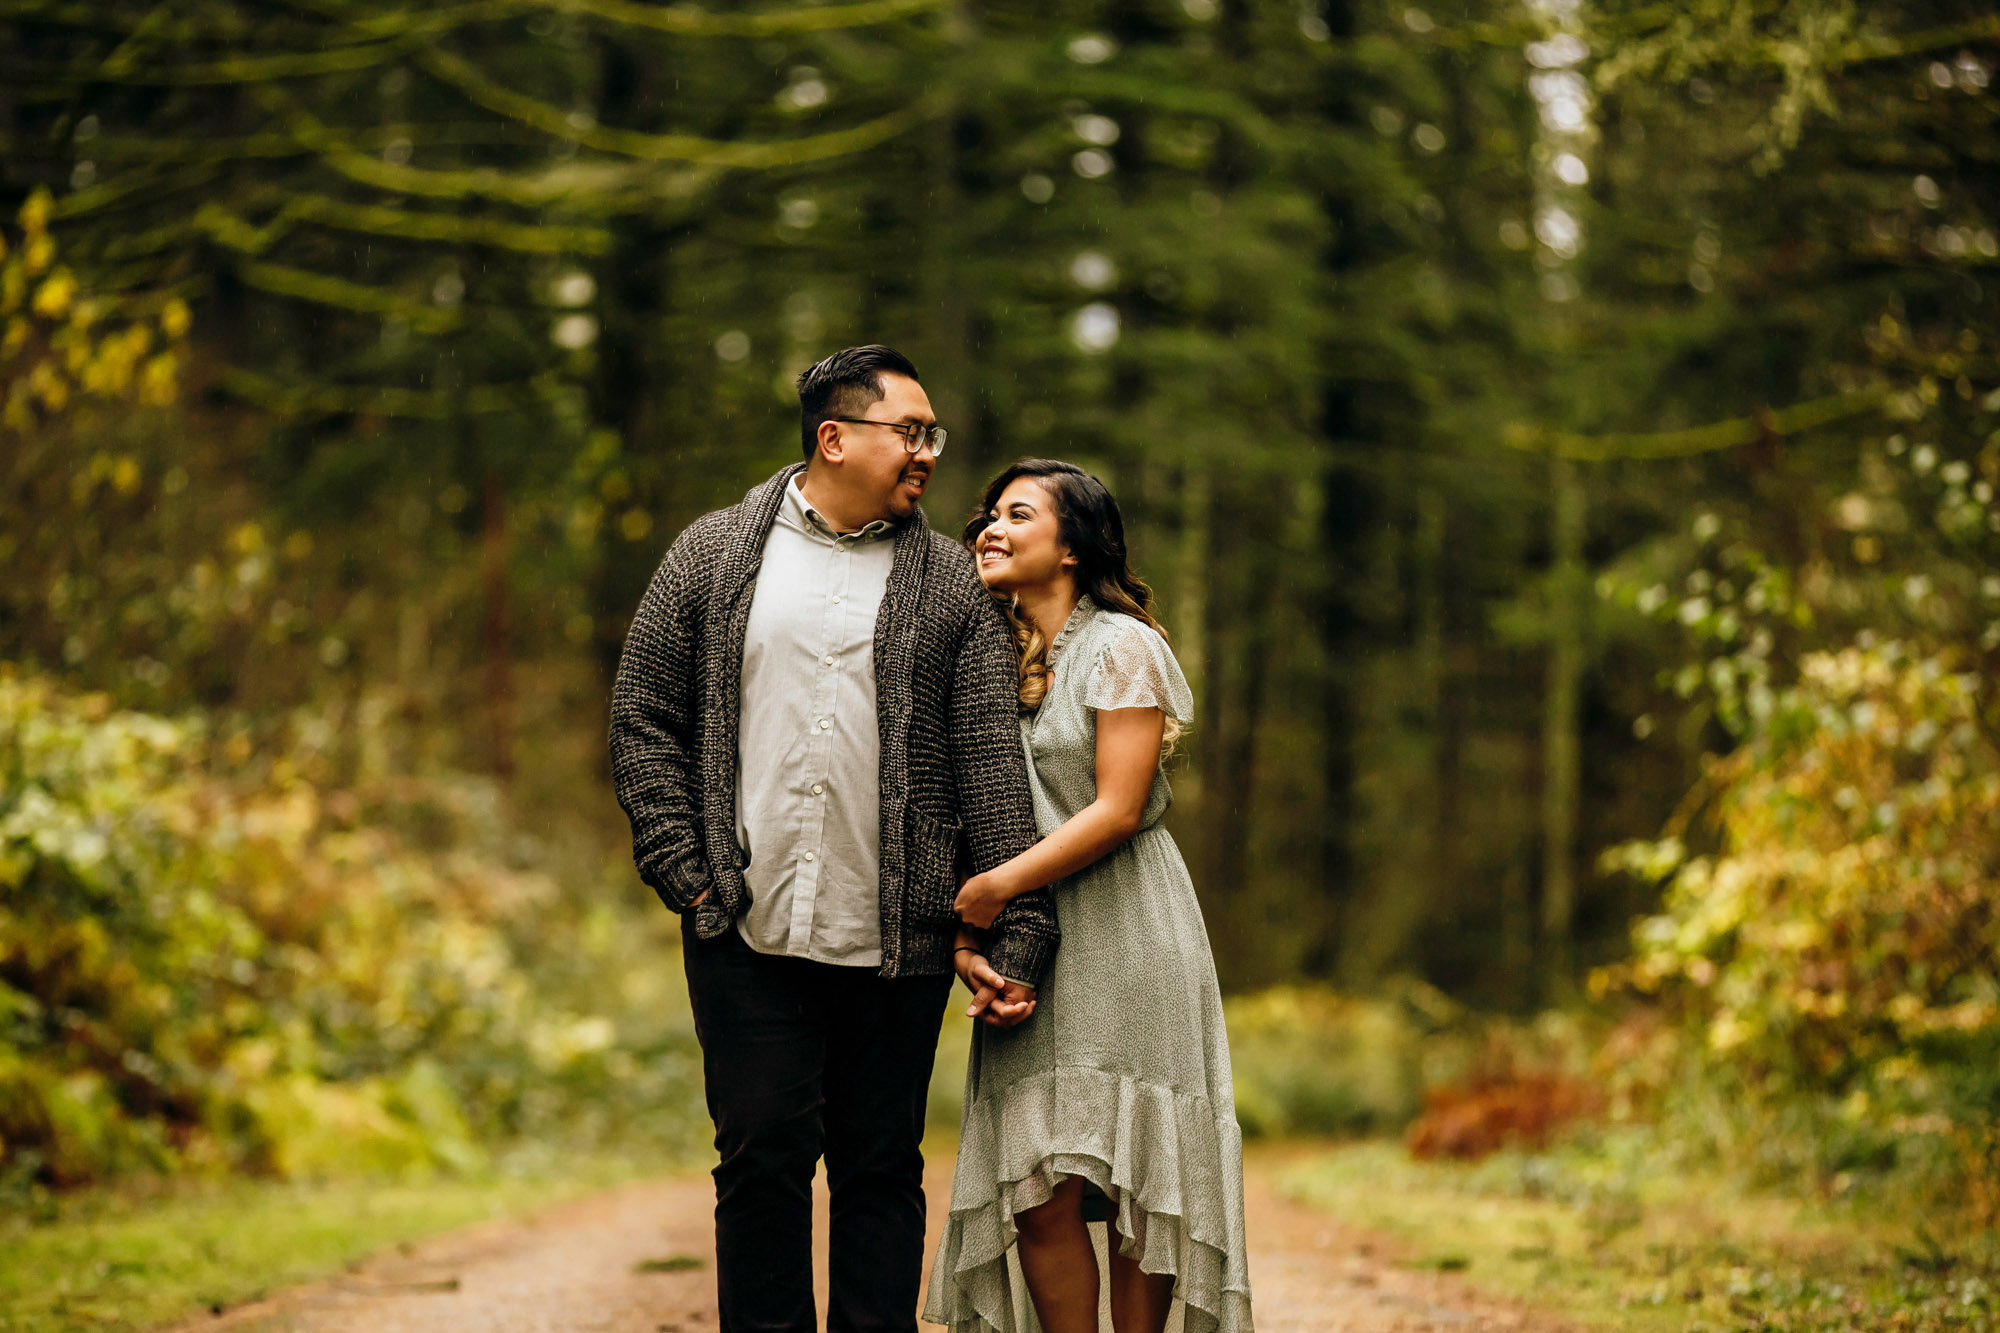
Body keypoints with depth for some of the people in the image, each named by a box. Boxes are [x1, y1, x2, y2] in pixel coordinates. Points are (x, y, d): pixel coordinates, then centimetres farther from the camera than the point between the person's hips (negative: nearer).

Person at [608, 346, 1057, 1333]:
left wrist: (1015, 931, -6)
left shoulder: (951, 586, 7)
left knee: (883, 1168, 5)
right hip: (745, 932, 0)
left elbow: (993, 763, 2)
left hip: (895, 945, 1)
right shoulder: (713, 556, 7)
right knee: (762, 1156, 2)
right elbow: (643, 717, 8)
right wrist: (686, 870, -3)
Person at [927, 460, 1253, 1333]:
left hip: (1126, 937, -4)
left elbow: (1118, 810, -11)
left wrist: (999, 885, -12)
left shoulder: (1121, 646, -4)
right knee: (1043, 1194, -4)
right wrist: (963, 930, -4)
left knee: (1135, 1180, -3)